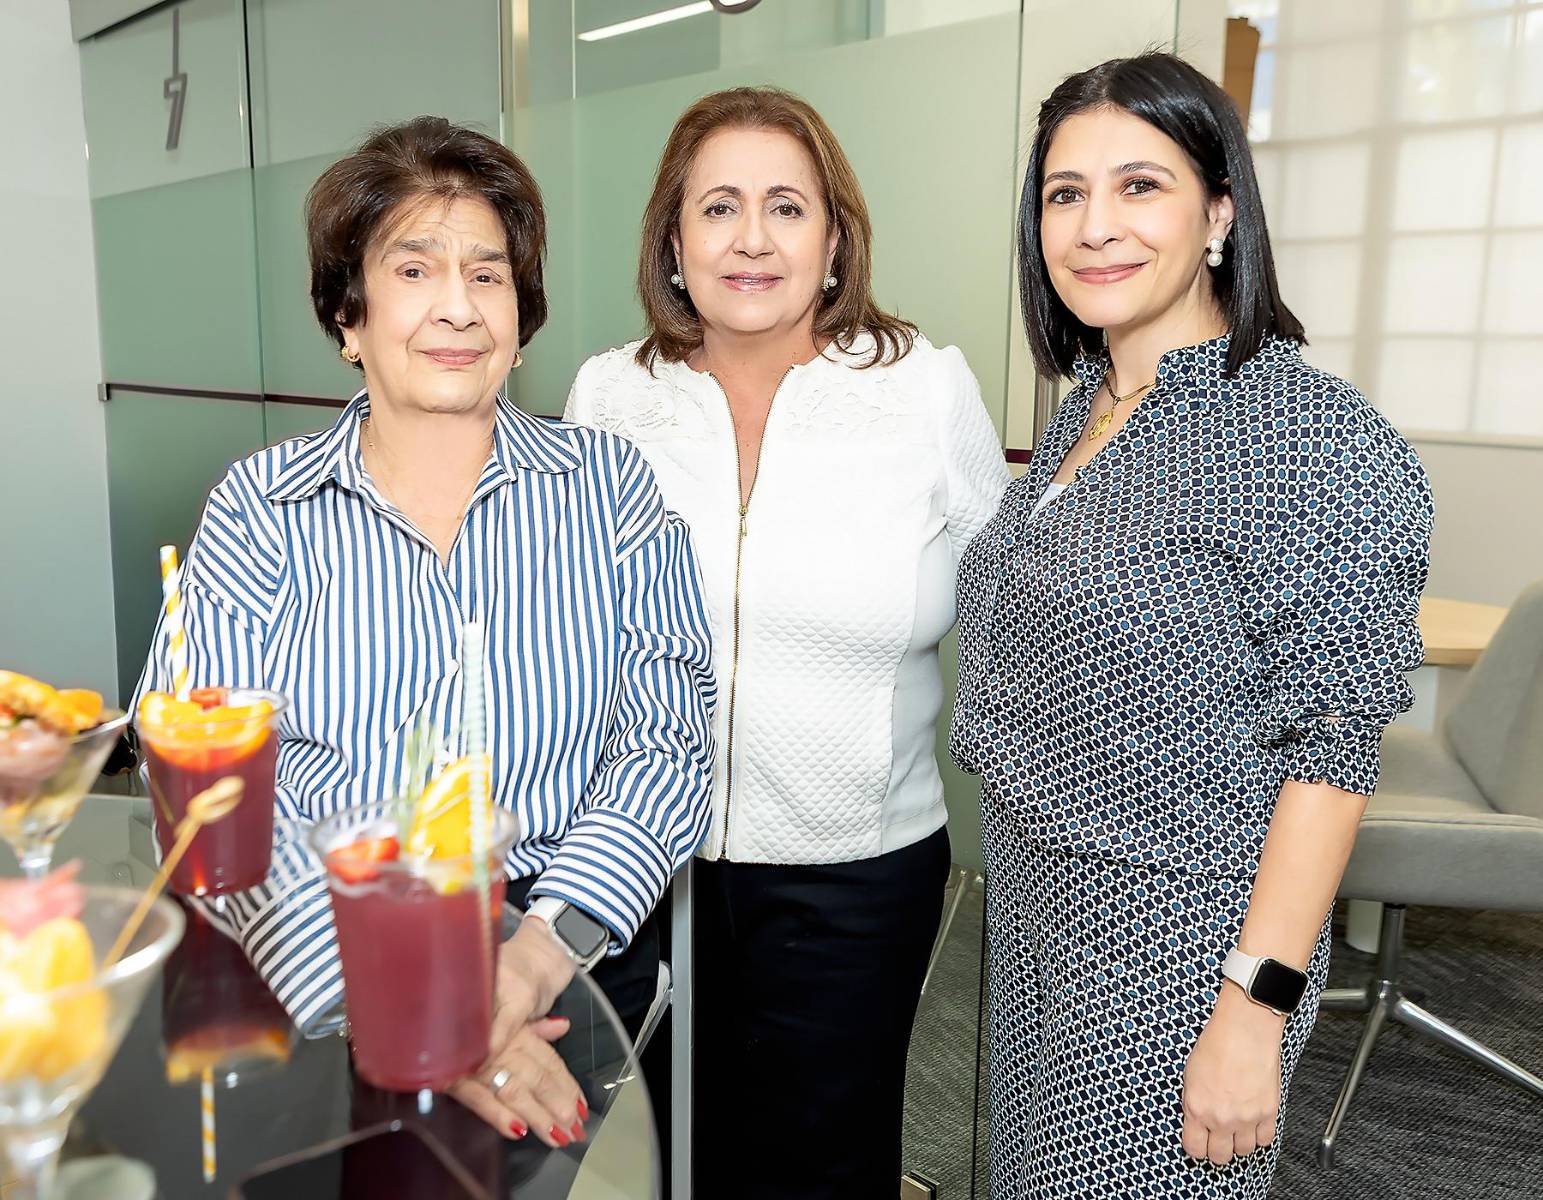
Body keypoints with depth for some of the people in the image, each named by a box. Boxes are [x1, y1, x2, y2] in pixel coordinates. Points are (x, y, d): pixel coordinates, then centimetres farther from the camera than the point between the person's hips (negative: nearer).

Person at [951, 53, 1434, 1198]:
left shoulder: (1316, 438, -18)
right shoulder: (1082, 412, 5)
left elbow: (1334, 747, -19)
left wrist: (1256, 1008, -19)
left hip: (1179, 936, -7)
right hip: (1035, 905, 7)